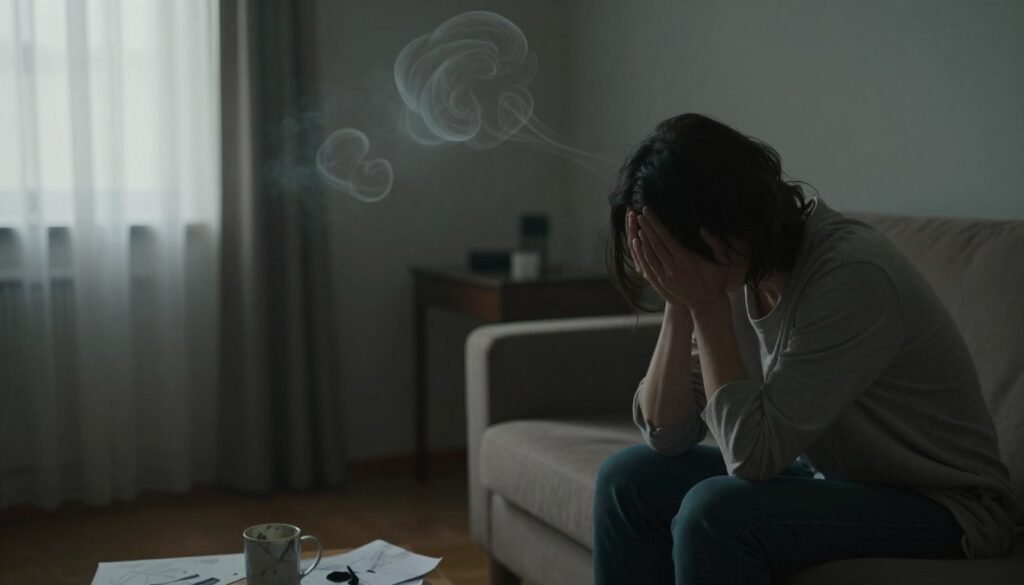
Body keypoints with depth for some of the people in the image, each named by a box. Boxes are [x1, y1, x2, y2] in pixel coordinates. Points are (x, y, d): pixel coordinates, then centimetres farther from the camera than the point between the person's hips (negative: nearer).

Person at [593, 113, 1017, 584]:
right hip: (833, 477, 8)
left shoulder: (852, 274, -28)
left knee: (714, 511, -29)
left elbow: (751, 454, -28)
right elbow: (666, 434, -7)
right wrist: (680, 306, -19)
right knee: (628, 478, -2)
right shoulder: (740, 271, -5)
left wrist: (706, 304, -26)